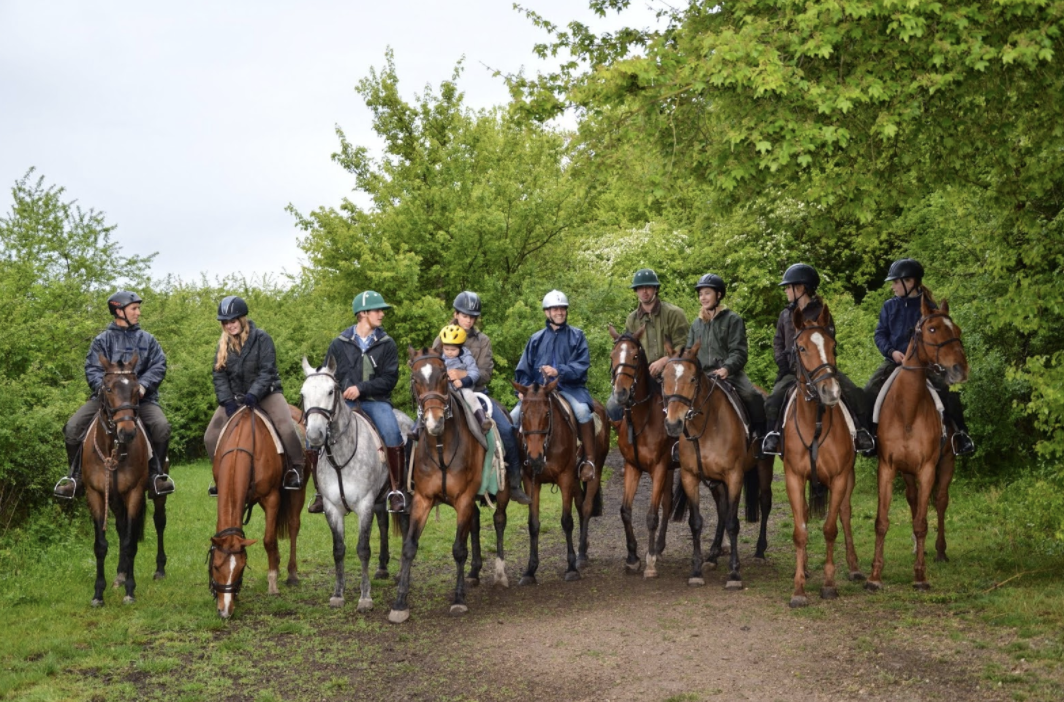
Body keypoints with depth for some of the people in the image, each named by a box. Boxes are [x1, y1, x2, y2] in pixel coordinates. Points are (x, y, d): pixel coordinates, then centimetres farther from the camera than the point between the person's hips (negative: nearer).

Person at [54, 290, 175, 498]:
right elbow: (92, 370, 0)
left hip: (141, 398, 0)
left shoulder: (147, 340, 13)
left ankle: (156, 474, -10)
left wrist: (143, 384, -15)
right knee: (72, 428, -18)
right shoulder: (102, 340, 9)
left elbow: (159, 366, 3)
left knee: (161, 427, -28)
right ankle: (75, 476, 0)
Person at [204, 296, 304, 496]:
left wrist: (253, 395, -29)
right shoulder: (223, 345, 5)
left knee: (287, 428, -29)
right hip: (235, 397, 4)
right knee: (211, 436, -9)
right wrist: (227, 401, -15)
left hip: (266, 394, -4)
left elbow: (266, 371, -16)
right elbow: (219, 376, 0)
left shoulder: (261, 338, -9)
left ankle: (296, 468, -10)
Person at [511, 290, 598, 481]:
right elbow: (523, 369, 14)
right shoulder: (537, 339, 15)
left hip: (569, 387, -3)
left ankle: (588, 460, -23)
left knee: (582, 411, -34)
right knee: (514, 417, -16)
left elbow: (582, 365, -5)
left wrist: (559, 371, -20)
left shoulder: (577, 336, 8)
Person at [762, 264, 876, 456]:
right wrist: (784, 364, -2)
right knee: (774, 399, -23)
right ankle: (773, 433, -8)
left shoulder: (821, 313, 0)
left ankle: (861, 432, -7)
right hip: (792, 370, 3)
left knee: (854, 394, -19)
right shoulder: (786, 315, 14)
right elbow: (778, 343, 15)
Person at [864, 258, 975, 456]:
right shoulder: (890, 306, 7)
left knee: (949, 392, -21)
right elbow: (880, 334, 7)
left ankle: (961, 434, -5)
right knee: (869, 393, -18)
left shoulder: (929, 308, -2)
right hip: (894, 361, 2)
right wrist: (891, 351, -12)